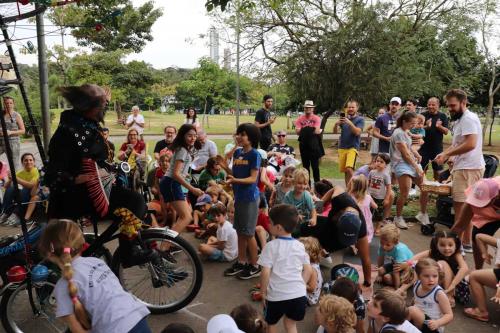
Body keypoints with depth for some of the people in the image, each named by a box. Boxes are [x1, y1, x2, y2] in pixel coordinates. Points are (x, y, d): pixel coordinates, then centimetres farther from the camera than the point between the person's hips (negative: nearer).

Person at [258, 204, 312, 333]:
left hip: (277, 295, -4)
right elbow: (308, 270, 6)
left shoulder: (271, 246, -11)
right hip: (299, 294, 4)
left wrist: (263, 292, -2)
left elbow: (265, 273, -15)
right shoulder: (300, 245, 4)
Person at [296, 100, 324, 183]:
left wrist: (304, 130, -9)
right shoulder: (300, 119, 4)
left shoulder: (317, 118, -2)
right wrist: (312, 130, -10)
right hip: (303, 145, 3)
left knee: (315, 166, 2)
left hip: (314, 144, -3)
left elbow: (317, 131, -14)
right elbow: (297, 132, -7)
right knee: (305, 166, 10)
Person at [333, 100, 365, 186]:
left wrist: (349, 123, -26)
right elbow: (335, 132, 6)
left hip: (353, 147, -4)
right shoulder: (344, 118, 11)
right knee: (344, 170, 8)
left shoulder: (360, 119, 1)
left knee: (349, 169, -22)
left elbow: (357, 132, -14)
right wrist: (336, 124, -14)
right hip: (342, 147, 4)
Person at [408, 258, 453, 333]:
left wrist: (437, 323, -34)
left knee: (412, 310, -30)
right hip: (418, 323, 7)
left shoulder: (439, 293, -18)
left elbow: (449, 315, -15)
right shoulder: (417, 286, -1)